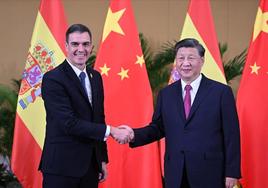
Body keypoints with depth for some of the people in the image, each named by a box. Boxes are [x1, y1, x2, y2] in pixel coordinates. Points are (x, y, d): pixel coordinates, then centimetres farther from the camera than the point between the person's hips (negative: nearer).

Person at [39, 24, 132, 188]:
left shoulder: (95, 77, 11)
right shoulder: (53, 79, -12)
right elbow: (69, 123, -20)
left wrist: (103, 159, 15)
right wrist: (111, 131, -19)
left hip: (91, 165, 6)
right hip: (61, 167, -6)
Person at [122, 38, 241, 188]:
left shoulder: (221, 92, -3)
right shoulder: (166, 94, 9)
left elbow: (231, 135, -4)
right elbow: (158, 128, 11)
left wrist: (232, 172, -7)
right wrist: (134, 135, -8)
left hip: (209, 174, -3)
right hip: (175, 174, 3)